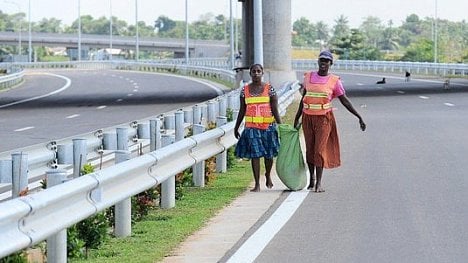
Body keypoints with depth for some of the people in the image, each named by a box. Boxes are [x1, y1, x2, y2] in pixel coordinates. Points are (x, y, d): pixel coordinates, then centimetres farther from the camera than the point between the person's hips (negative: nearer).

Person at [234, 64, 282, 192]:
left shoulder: (269, 89, 0)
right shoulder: (245, 90, 6)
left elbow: (275, 110, -1)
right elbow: (242, 111, 12)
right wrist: (236, 127, 12)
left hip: (268, 126, -1)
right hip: (251, 127, 1)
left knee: (268, 154, 9)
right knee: (254, 154, -5)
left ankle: (268, 175, 37)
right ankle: (257, 184, 0)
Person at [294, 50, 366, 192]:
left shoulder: (334, 81, -2)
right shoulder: (308, 77, 7)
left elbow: (345, 101, 2)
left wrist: (359, 117, -2)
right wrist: (297, 118, 18)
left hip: (324, 118, -3)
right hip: (308, 117, 3)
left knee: (320, 150, -9)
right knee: (309, 150, 8)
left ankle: (319, 183, -5)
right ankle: (312, 178, 26)